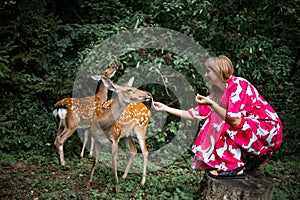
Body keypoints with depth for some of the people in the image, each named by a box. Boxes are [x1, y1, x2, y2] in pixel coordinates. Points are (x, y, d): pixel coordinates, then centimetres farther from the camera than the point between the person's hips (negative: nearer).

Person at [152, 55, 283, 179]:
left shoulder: (238, 84, -19)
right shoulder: (217, 93, 7)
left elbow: (235, 121, -27)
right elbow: (196, 114, 7)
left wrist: (211, 104, -23)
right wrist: (166, 108, 6)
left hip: (269, 129, -9)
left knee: (229, 127, -24)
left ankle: (235, 168, -12)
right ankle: (251, 160, 9)